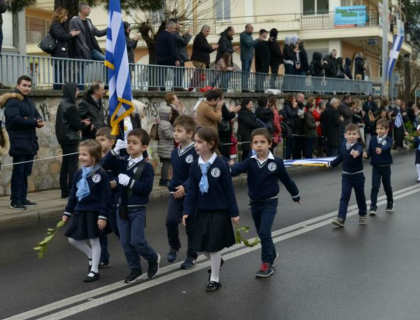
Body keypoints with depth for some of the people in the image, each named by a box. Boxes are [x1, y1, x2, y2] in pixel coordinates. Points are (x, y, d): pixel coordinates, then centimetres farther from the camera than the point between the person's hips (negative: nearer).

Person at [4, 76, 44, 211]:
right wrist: (35, 122, -17)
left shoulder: (29, 102, 18)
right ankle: (15, 201, -2)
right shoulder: (12, 101, -10)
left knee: (26, 172, 11)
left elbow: (37, 115, 15)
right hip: (19, 143, -8)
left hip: (30, 142, 8)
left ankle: (23, 198, 18)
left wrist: (39, 121, -10)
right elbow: (15, 119, -22)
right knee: (18, 172, -7)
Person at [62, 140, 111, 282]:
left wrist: (103, 216, -18)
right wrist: (67, 212, 12)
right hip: (79, 211, 7)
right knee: (73, 239, 11)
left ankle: (94, 270, 16)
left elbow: (105, 197, -14)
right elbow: (73, 194, 12)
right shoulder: (79, 173, 5)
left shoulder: (101, 174, -14)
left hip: (94, 212, -7)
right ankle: (91, 256, 34)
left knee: (94, 240, 4)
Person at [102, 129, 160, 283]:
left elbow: (147, 188, -18)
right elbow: (105, 164, -6)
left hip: (137, 210, -5)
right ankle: (135, 269, 22)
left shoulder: (146, 166, -11)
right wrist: (115, 151, -17)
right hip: (122, 208, 5)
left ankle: (153, 259, 22)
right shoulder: (122, 162, 5)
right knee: (125, 242, 8)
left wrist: (130, 182, -25)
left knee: (137, 241, -6)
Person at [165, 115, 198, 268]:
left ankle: (192, 257, 20)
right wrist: (172, 185, 8)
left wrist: (185, 187, -25)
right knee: (171, 220, -9)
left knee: (191, 226, 6)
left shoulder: (195, 152, -17)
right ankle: (174, 247, 16)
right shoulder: (175, 152, 5)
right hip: (175, 193, 5)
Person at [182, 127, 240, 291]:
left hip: (219, 212, -5)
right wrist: (187, 211, -3)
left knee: (214, 246, 1)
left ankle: (215, 278, 16)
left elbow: (229, 190, -9)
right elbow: (191, 190, 3)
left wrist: (234, 213, -6)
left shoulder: (221, 165, -14)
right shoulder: (195, 166, -1)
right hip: (202, 211, 5)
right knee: (202, 246, 11)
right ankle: (217, 262, 42)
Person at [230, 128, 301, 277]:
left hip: (270, 202, -4)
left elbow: (286, 179, 2)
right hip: (254, 203, 4)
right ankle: (272, 254, 41)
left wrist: (296, 196, 14)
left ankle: (267, 263, -3)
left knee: (264, 232, -15)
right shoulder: (250, 162, -6)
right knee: (262, 234, 17)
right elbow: (238, 167, -27)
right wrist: (229, 169, -51)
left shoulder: (276, 162, -11)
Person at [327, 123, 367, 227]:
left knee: (360, 196, 13)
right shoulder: (343, 146, -2)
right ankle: (341, 218, -12)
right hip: (346, 176, 3)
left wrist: (356, 153, -68)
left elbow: (359, 150, -45)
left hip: (358, 175, -3)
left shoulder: (358, 146, -18)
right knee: (344, 196, -6)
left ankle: (362, 215, 34)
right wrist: (331, 164, 18)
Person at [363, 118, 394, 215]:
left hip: (385, 167, -1)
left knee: (387, 186, 15)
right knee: (375, 187, -8)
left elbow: (387, 147, -32)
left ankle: (390, 202, 38)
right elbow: (370, 151, -2)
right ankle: (373, 206, -7)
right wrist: (366, 155, -25)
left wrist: (381, 149, -54)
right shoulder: (373, 140, 0)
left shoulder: (389, 140, -10)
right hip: (376, 167, 1)